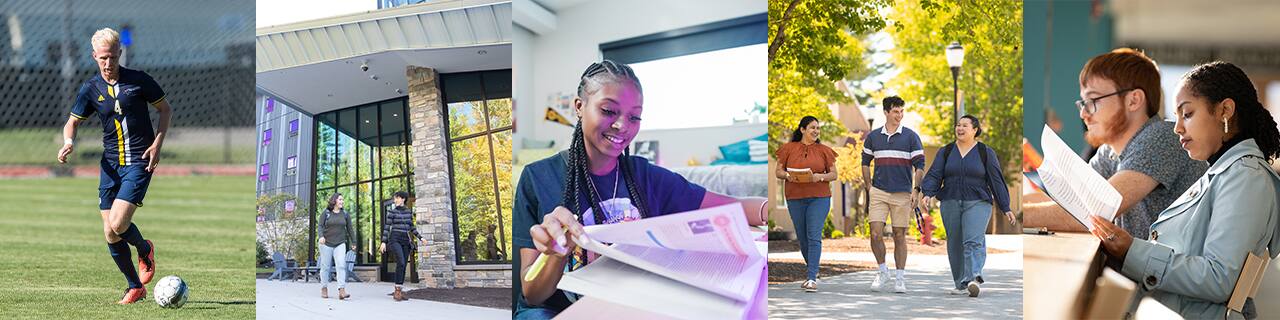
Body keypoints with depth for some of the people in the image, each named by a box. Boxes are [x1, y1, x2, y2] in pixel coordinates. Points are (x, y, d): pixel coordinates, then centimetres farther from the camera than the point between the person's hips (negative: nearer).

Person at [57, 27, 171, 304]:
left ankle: (145, 250, 15)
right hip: (110, 164, 4)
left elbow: (165, 110, 6)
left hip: (139, 162, -4)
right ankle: (135, 287, 18)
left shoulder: (139, 81, -5)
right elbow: (72, 123, 12)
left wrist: (157, 144, -6)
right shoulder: (90, 89, 3)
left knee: (117, 224, -18)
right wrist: (68, 143, -11)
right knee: (110, 234, 1)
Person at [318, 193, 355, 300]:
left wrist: (353, 243, 14)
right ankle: (324, 289, 19)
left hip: (340, 244, 1)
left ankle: (341, 291, -21)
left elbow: (350, 229, 13)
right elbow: (320, 226, -5)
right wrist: (321, 236, -23)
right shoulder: (326, 213, 1)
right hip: (326, 243, -1)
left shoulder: (345, 214, 9)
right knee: (325, 266, 5)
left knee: (341, 265, -14)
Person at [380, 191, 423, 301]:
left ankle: (399, 292, 7)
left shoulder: (408, 212, 12)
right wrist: (383, 242, -8)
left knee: (403, 266, 2)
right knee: (401, 263, -22)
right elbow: (387, 227, -3)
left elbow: (412, 227, 20)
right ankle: (397, 291, -20)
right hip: (395, 239, -5)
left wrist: (420, 238, 12)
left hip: (405, 240, 5)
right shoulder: (391, 211, -1)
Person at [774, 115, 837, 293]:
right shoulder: (789, 149, 5)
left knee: (814, 236, -13)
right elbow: (778, 171, 8)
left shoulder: (823, 150, 4)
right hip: (795, 198, 2)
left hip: (819, 198, -2)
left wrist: (820, 177, -14)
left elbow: (833, 174, 6)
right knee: (802, 238, 8)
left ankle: (812, 278, -16)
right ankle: (812, 268, 31)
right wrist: (788, 176, -14)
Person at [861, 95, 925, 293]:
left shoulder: (911, 137, 0)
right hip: (879, 193, 2)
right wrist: (868, 186, 9)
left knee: (899, 236, 2)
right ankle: (883, 272, 11)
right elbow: (865, 162, 19)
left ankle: (900, 278, 9)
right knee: (876, 234, -7)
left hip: (902, 194, -2)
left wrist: (916, 190, -9)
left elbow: (919, 165, 0)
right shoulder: (873, 137, 8)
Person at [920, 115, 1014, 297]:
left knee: (973, 241, -19)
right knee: (955, 245, 4)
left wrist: (1006, 208, 2)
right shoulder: (946, 152, 10)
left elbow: (996, 181, 4)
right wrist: (927, 194, -17)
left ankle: (973, 279, -33)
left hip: (977, 203, -3)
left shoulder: (985, 153, 5)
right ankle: (960, 284, 13)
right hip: (951, 204, 3)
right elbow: (934, 175, 2)